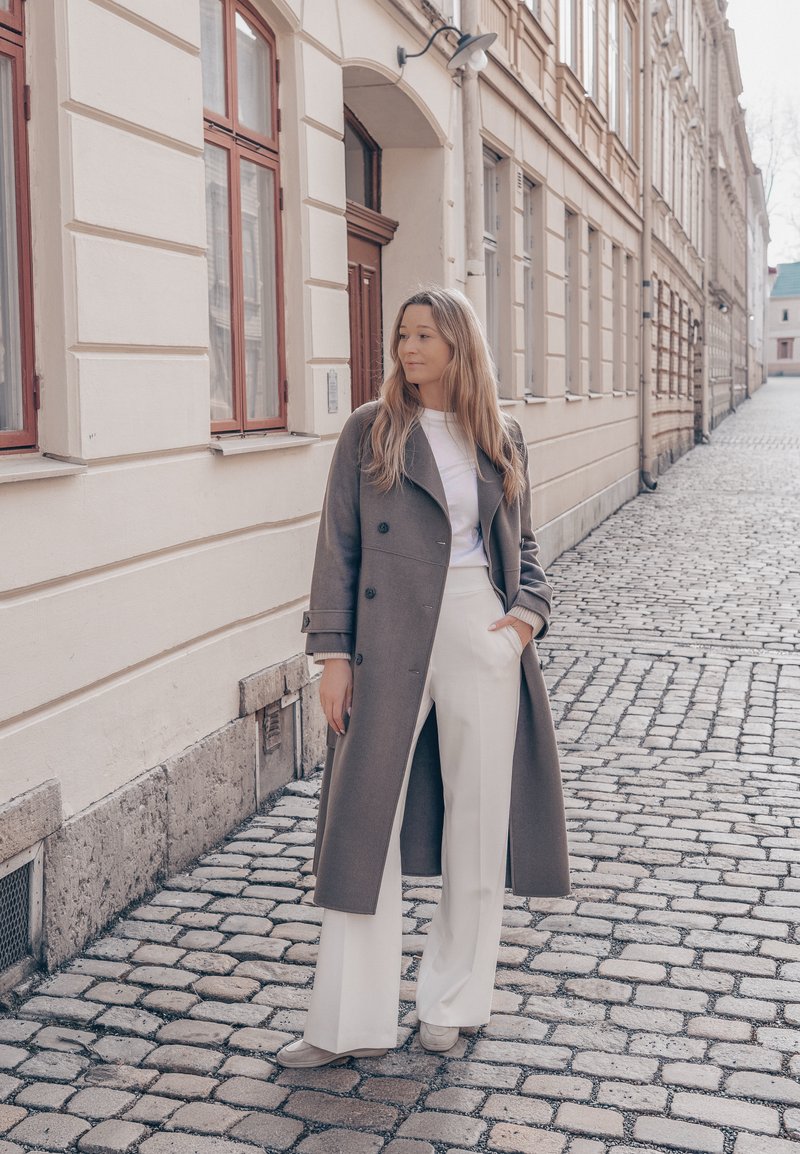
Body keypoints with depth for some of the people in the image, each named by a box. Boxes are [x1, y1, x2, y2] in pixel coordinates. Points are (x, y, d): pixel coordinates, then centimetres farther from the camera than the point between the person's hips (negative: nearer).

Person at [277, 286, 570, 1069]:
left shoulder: (503, 439, 9)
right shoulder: (369, 431, 2)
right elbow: (339, 546, 0)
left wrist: (530, 609, -3)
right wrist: (332, 651, -6)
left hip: (485, 640, 2)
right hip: (390, 643, -2)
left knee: (476, 823, 8)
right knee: (365, 826, 0)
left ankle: (452, 1002, 26)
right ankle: (350, 1022, 11)